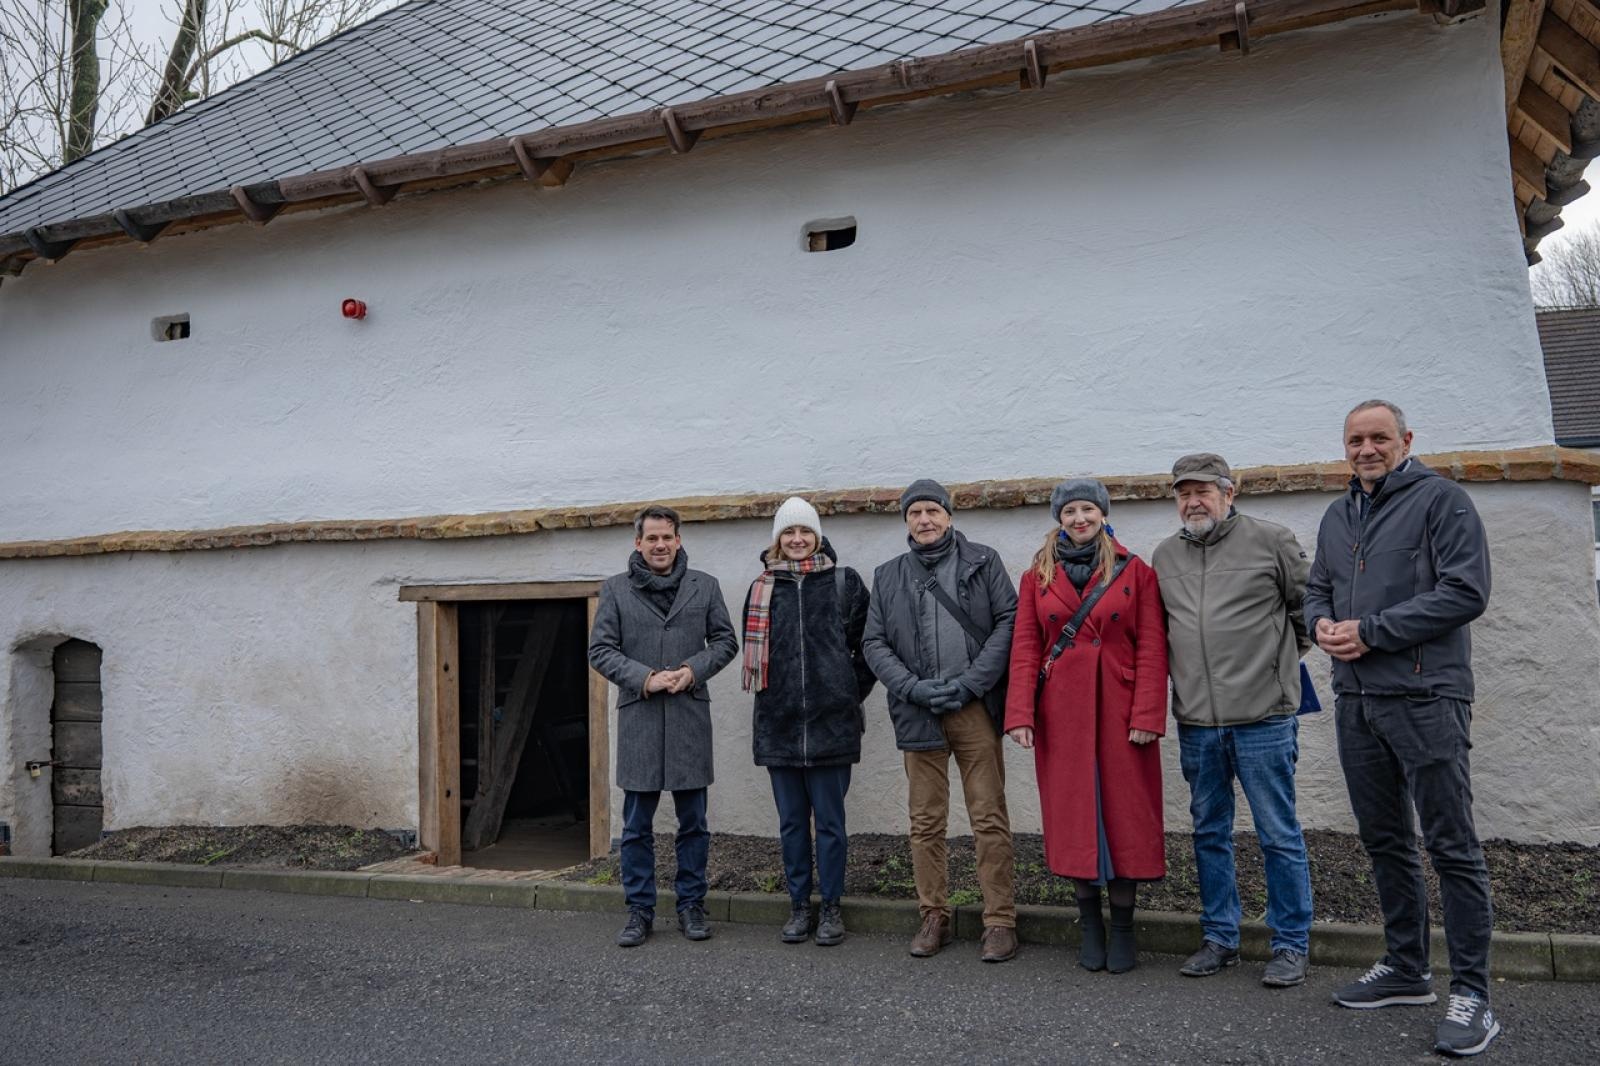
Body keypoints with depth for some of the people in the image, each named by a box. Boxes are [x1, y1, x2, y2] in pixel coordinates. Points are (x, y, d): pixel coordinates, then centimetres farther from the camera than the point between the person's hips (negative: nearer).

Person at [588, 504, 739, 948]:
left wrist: (693, 670, -9)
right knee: (636, 825, 7)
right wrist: (644, 678, -12)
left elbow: (725, 640, 9)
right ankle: (640, 909, 19)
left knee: (693, 821, 9)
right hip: (638, 717, 0)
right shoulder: (616, 589, 4)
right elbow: (600, 650, 1)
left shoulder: (705, 586, 7)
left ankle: (691, 905, 22)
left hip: (690, 716, 1)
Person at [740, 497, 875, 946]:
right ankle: (799, 906, 22)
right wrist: (773, 692, 12)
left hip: (830, 722, -3)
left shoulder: (844, 583, 2)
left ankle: (831, 908, 16)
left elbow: (869, 644, 5)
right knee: (791, 821, 10)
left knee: (830, 820, 3)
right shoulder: (762, 588, 10)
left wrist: (851, 692, 2)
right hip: (778, 723, 3)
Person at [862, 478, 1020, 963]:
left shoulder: (982, 562, 7)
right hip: (918, 713, 2)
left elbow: (1008, 622, -1)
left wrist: (970, 682, -11)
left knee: (990, 819, 0)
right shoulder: (888, 576, 13)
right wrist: (914, 688, -7)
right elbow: (874, 643, 8)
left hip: (975, 708, -2)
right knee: (926, 823, 9)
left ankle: (1000, 920, 10)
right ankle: (934, 917, 21)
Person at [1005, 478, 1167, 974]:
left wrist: (1148, 714, -11)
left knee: (1125, 815, 3)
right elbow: (1025, 649, 2)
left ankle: (1123, 929, 18)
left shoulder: (1135, 572, 2)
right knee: (1073, 818, 6)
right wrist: (1020, 714, -7)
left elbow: (1152, 649, -2)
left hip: (1119, 713, -1)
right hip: (1061, 715, 2)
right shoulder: (1037, 577, 7)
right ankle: (1091, 927, 21)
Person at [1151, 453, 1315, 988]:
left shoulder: (1270, 540, -3)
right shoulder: (1164, 556, 10)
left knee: (1279, 835, 5)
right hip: (1195, 723, 5)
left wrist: (1280, 658, 9)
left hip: (1263, 719, -4)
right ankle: (1220, 938, 27)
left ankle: (1290, 945, 19)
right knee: (1210, 833, 14)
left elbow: (1310, 606, 5)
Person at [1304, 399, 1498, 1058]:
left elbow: (1465, 591, -13)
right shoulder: (1337, 517, 16)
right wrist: (1321, 623, -2)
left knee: (1451, 846, -2)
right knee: (1384, 841, 14)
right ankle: (1406, 968, 27)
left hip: (1425, 697, -7)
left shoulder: (1441, 500, -4)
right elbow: (1316, 589, 21)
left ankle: (1471, 995, 7)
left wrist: (1372, 630, -15)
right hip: (1355, 701, 7)